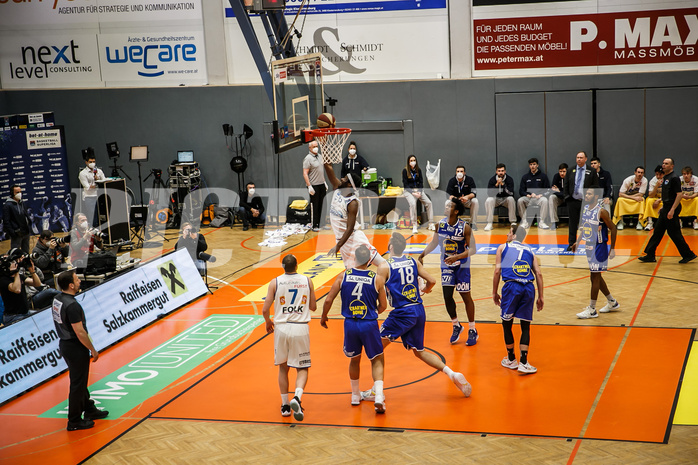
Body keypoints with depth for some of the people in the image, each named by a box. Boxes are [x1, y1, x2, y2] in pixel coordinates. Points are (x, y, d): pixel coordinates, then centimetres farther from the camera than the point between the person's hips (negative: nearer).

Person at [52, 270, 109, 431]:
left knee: (80, 381, 22)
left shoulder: (57, 299, 3)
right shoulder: (72, 305, -27)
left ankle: (89, 410, 38)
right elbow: (80, 332, -25)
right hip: (75, 348, -10)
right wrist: (93, 350, -14)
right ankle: (75, 421, 13)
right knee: (78, 384, 3)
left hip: (65, 344, 10)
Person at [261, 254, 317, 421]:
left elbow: (265, 309, -2)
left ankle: (285, 405, 21)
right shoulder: (307, 281, 2)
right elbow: (313, 307, 11)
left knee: (283, 367, 17)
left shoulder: (275, 282, -1)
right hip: (301, 328, 0)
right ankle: (296, 398, -17)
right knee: (302, 368, 8)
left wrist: (268, 322, 18)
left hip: (281, 327, 0)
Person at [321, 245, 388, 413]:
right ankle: (379, 397, -4)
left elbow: (328, 300, -1)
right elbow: (383, 306, 3)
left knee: (354, 359, 23)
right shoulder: (377, 279, -6)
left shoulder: (343, 276, -3)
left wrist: (323, 317, 16)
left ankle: (355, 395, 35)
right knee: (376, 360, 12)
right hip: (369, 324, -2)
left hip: (350, 324, 2)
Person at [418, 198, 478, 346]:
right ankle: (456, 327, 21)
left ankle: (472, 331, 15)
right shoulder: (440, 224, -5)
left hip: (462, 266, -3)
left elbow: (472, 249, -17)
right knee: (447, 296, -1)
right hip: (446, 265, 4)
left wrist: (456, 257, -29)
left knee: (466, 296, 2)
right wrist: (422, 255, 4)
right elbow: (434, 243, 10)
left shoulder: (464, 227, -18)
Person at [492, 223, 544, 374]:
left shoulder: (503, 248, 15)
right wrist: (540, 297, 15)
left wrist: (495, 293, 13)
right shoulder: (529, 251, 22)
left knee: (507, 323, 14)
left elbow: (497, 271, 6)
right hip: (529, 288, 2)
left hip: (512, 286, -2)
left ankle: (511, 359, 25)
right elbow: (538, 273, 12)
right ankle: (523, 362, 4)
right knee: (525, 326, 10)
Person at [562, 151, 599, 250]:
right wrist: (567, 196, 2)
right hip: (573, 201, 2)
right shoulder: (571, 170, 9)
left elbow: (596, 186, 1)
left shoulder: (591, 171, 1)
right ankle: (571, 244, 14)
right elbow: (566, 185, 12)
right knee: (573, 223, 7)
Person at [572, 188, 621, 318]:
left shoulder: (601, 211, -18)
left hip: (599, 248, -9)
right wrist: (577, 242, 16)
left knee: (595, 277, -4)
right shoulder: (585, 208, 6)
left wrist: (612, 249, -14)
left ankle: (592, 310, 3)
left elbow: (613, 228, -15)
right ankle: (612, 302, 32)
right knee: (595, 276, 16)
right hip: (589, 247, 9)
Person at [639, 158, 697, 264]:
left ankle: (688, 254, 6)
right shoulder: (665, 178, 14)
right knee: (657, 231, 8)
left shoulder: (674, 178, -15)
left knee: (674, 233, -5)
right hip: (666, 208, 10)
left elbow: (679, 195, -20)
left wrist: (672, 210, -25)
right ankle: (650, 256, 11)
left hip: (671, 208, -10)